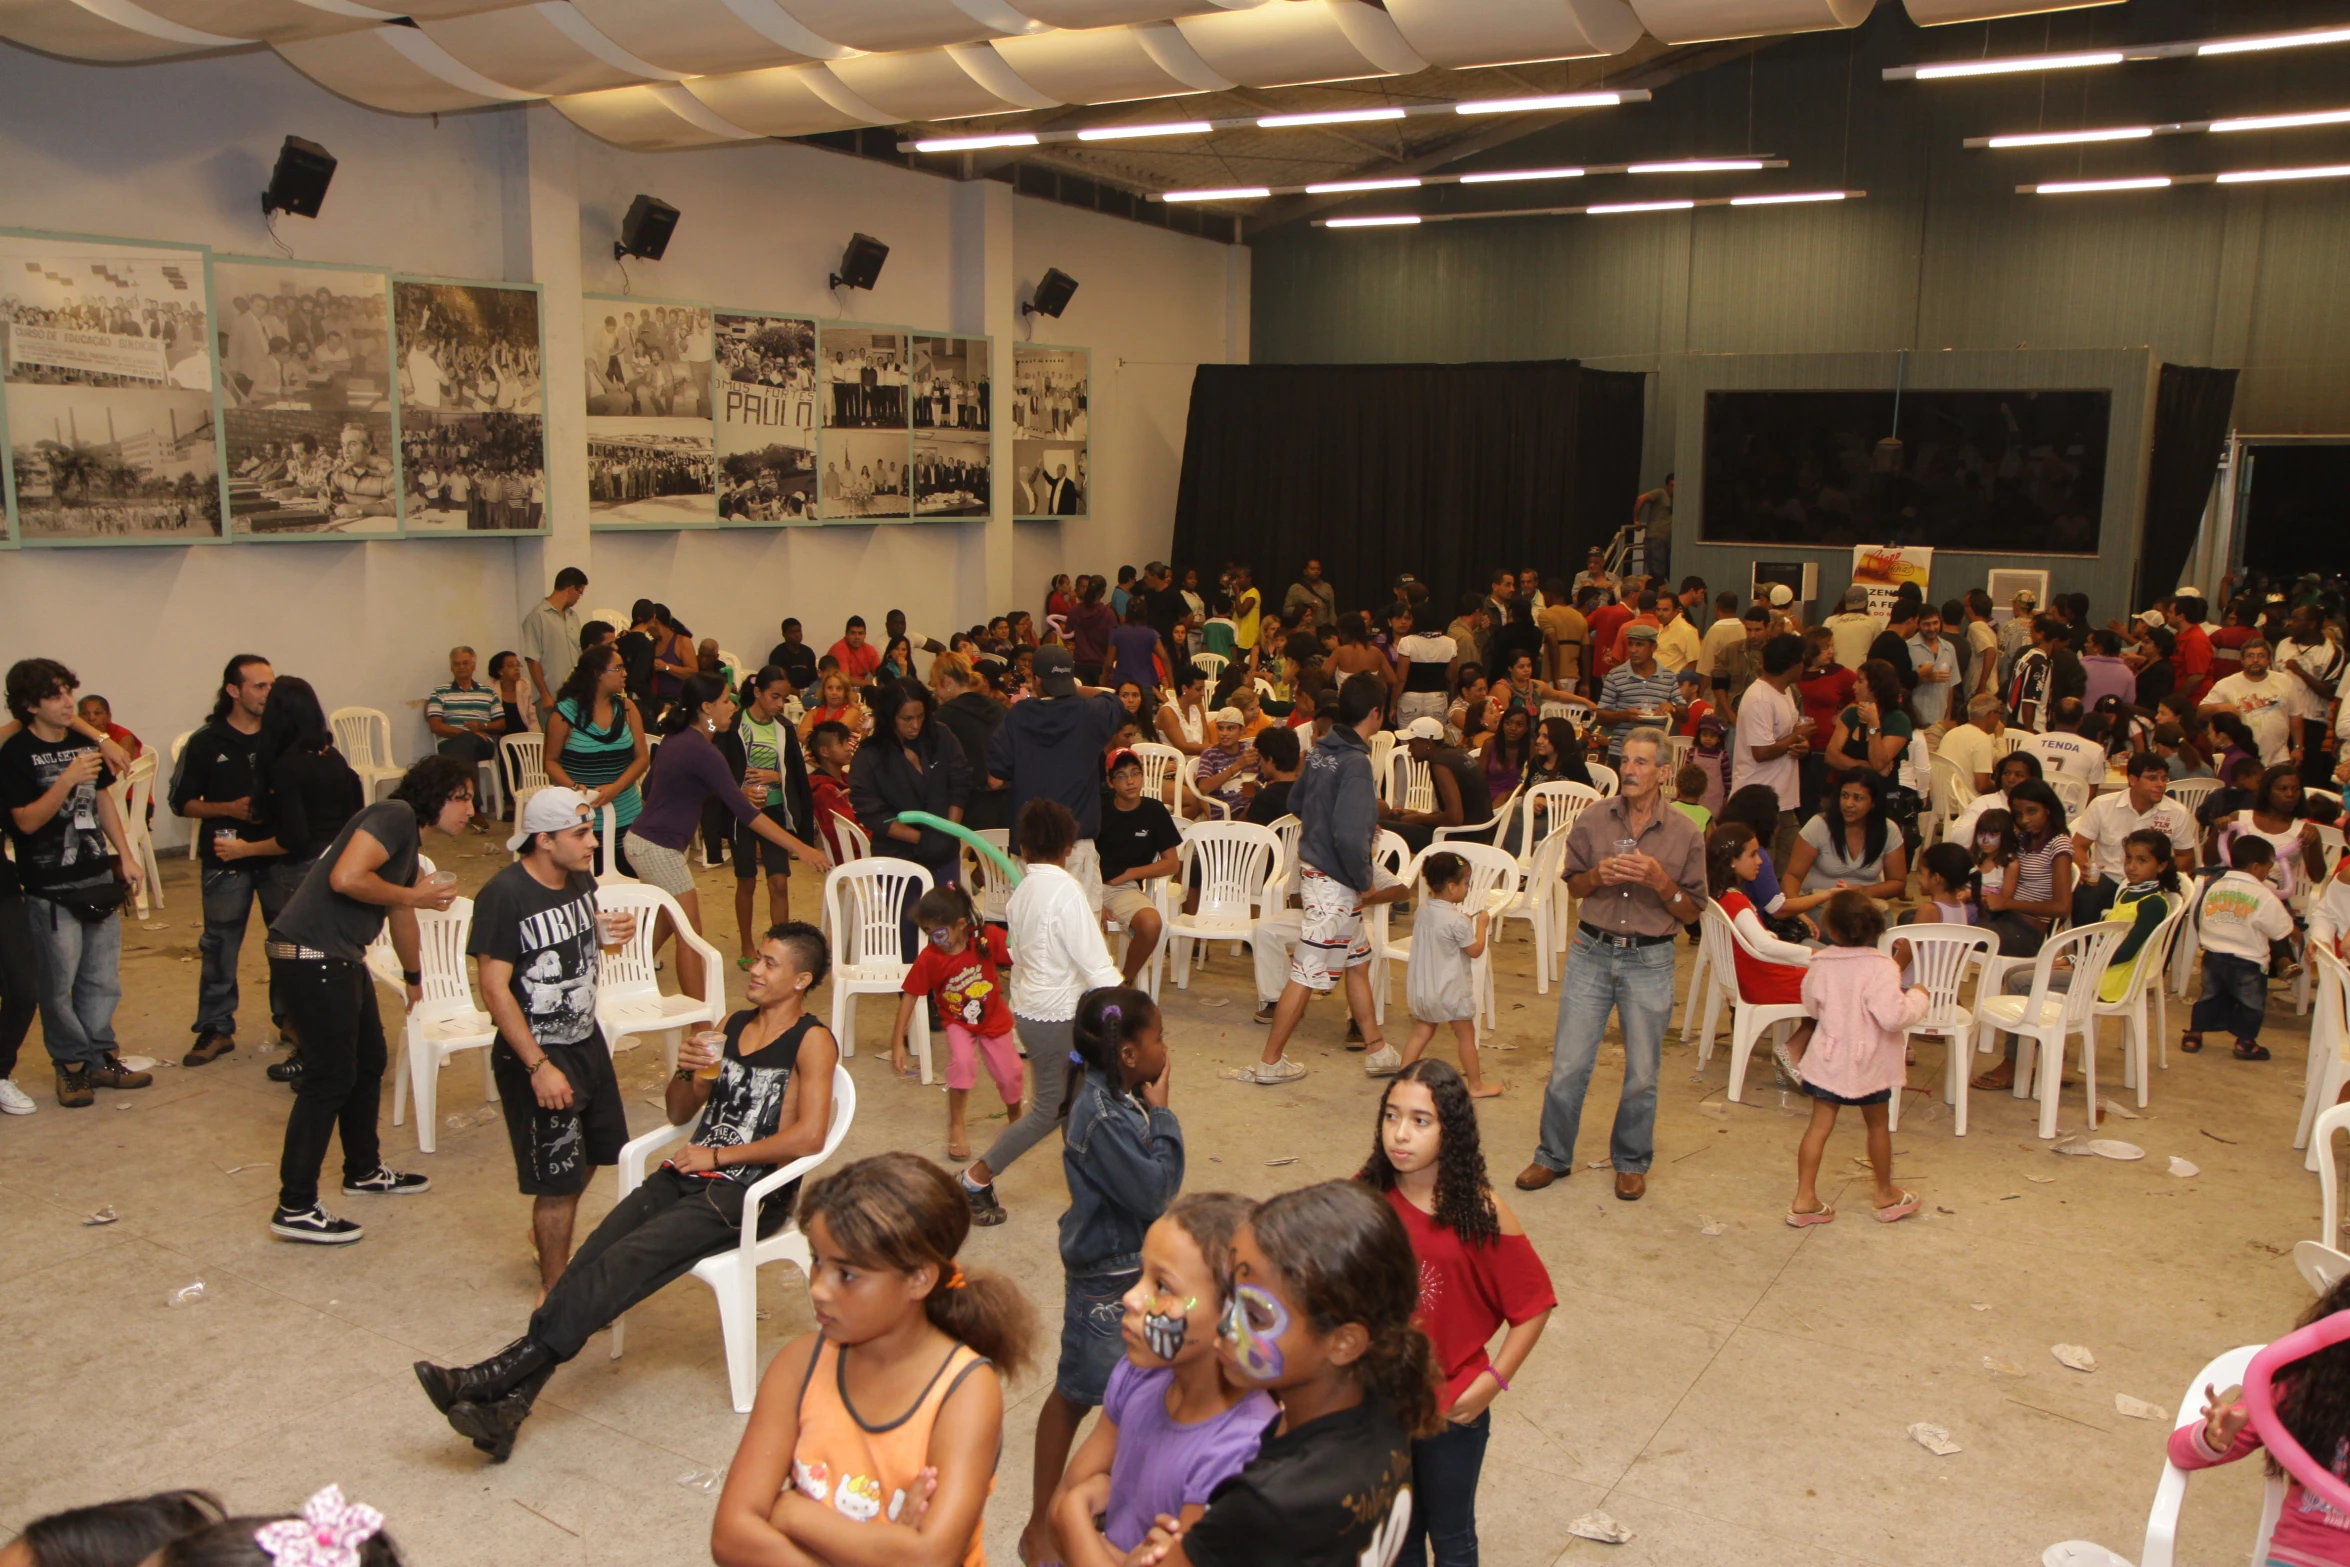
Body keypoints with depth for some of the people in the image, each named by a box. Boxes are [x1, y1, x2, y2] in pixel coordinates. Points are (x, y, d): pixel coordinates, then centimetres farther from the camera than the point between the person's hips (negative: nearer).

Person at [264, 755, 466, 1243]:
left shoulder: (410, 840, 18)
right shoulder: (395, 815, -13)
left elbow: (402, 917, 34)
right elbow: (346, 878, -28)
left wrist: (414, 977, 47)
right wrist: (414, 895, -14)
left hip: (342, 959, 11)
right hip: (311, 957, -11)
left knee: (369, 1061, 21)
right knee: (330, 1078, -5)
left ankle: (364, 1170, 38)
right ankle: (295, 1209, 3)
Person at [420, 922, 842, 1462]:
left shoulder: (812, 1041, -4)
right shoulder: (733, 1026, 19)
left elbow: (809, 1137, -16)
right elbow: (678, 1114, 21)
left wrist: (717, 1156, -10)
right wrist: (686, 1072, -2)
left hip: (748, 1193, -6)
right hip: (685, 1176, 7)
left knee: (622, 1263, -25)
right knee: (590, 1259, -18)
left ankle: (499, 1373, -28)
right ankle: (507, 1402, -27)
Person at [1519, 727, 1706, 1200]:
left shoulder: (1685, 834, -4)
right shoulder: (1592, 819, -1)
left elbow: (1692, 911, 0)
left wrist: (1660, 882, -18)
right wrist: (1597, 876, -11)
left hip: (1650, 961, -1)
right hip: (1592, 952, 1)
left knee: (1641, 1075, 9)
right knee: (1567, 1066, 3)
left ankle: (1631, 1162, 29)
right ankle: (1553, 1156, 21)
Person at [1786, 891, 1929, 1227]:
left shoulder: (1820, 965, -4)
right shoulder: (1880, 968, -20)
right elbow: (1893, 1016, -28)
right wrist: (1918, 997, -11)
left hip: (1827, 1059, 3)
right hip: (1868, 1064, -3)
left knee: (1819, 1125, 5)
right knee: (1877, 1124, 16)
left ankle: (1804, 1199, 2)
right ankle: (1886, 1196, 32)